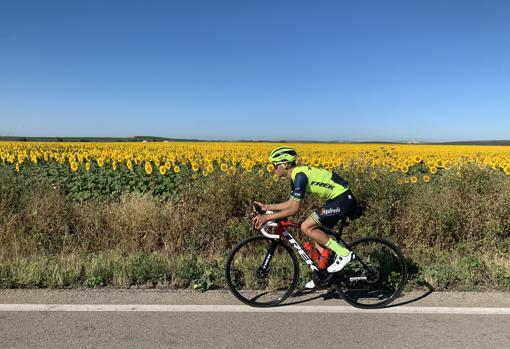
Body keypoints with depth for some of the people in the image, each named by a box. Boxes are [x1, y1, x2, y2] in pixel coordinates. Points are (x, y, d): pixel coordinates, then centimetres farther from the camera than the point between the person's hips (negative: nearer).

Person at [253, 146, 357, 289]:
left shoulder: (299, 175, -21)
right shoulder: (295, 175, 10)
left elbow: (294, 209, -22)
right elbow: (291, 203, 16)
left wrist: (267, 217, -20)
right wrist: (267, 206, 11)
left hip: (343, 199, -10)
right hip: (337, 198, 10)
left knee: (306, 227, -14)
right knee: (317, 232, 12)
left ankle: (344, 253, -5)